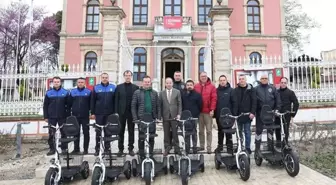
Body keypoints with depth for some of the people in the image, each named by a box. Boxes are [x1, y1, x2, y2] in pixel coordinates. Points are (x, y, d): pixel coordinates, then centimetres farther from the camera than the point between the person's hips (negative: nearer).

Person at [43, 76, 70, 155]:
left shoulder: (65, 92, 2)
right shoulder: (49, 93, 5)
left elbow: (68, 105, 3)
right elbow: (45, 106, 6)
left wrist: (68, 116, -1)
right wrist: (46, 116, 1)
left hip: (62, 117, -1)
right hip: (51, 117, 1)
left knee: (63, 133, 5)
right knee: (51, 134, 6)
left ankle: (64, 148, 14)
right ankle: (52, 148, 17)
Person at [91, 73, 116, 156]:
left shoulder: (113, 87, 4)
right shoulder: (96, 88, 5)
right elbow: (92, 101, 4)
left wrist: (115, 112, 0)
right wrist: (92, 113, -1)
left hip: (109, 113, 0)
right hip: (99, 113, 0)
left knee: (108, 131, 7)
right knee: (98, 131, 6)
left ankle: (107, 148, 17)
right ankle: (97, 149, 15)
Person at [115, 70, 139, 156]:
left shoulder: (136, 87, 5)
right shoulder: (119, 87, 5)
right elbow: (116, 100, 1)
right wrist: (116, 112, -5)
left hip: (132, 112, 0)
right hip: (122, 112, 0)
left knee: (131, 131, 7)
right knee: (121, 131, 7)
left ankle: (131, 148, 16)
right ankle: (120, 149, 15)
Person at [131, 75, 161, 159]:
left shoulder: (154, 93, 10)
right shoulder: (137, 92, 3)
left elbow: (158, 106, 9)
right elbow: (133, 106, 0)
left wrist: (158, 117, 0)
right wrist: (135, 118, -7)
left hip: (152, 118, 2)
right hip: (141, 118, -2)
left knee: (151, 137, 9)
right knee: (141, 137, 5)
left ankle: (151, 153, 21)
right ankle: (142, 154, 16)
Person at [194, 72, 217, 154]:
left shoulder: (212, 87, 1)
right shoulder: (196, 87, 8)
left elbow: (214, 99, -4)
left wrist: (212, 110, -11)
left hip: (208, 111, -3)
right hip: (199, 111, 3)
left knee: (209, 130, 0)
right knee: (200, 130, 11)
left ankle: (209, 147, 6)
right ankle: (201, 146, 21)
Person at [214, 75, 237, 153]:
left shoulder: (230, 90, -1)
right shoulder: (217, 90, 6)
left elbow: (234, 102, -5)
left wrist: (234, 114, -10)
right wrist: (214, 113, 0)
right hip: (218, 115, 3)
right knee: (220, 131, 13)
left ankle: (229, 147, 16)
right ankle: (220, 146, 24)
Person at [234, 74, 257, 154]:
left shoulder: (251, 89, 0)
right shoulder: (236, 90, 6)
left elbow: (254, 101, -5)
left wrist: (252, 112, -12)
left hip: (247, 114, -2)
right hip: (238, 114, 3)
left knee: (247, 132, 5)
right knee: (239, 132, 11)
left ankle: (248, 147, 15)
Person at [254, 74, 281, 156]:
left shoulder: (272, 88, 8)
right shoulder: (256, 89, 3)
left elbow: (278, 99, 6)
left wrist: (277, 109, -4)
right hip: (260, 113, -2)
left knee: (270, 130, 13)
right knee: (259, 130, 0)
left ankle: (270, 146, 27)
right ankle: (257, 148, 6)